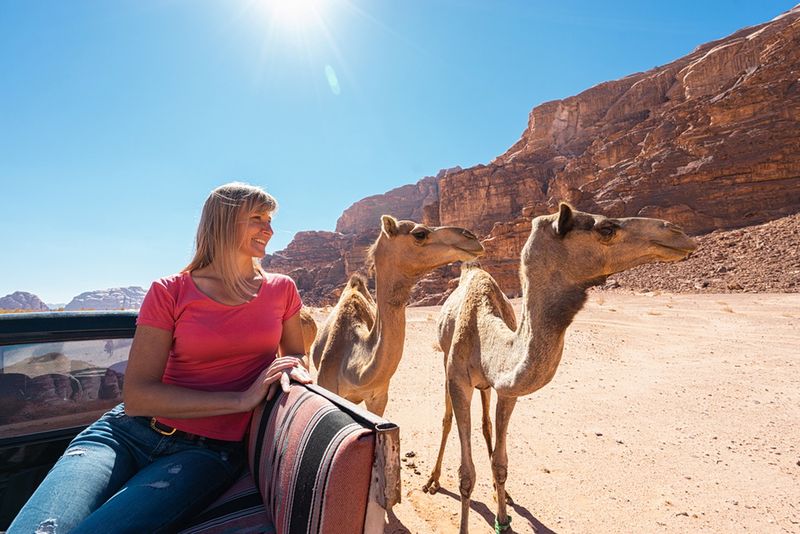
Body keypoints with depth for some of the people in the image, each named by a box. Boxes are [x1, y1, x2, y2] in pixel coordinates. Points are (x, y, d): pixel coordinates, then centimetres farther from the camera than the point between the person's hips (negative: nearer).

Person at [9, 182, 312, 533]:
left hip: (209, 450, 0)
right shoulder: (169, 292, -1)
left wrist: (288, 367, -9)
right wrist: (241, 400, -16)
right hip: (129, 432, 1)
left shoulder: (281, 290, 3)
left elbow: (297, 356, 16)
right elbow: (137, 396, -7)